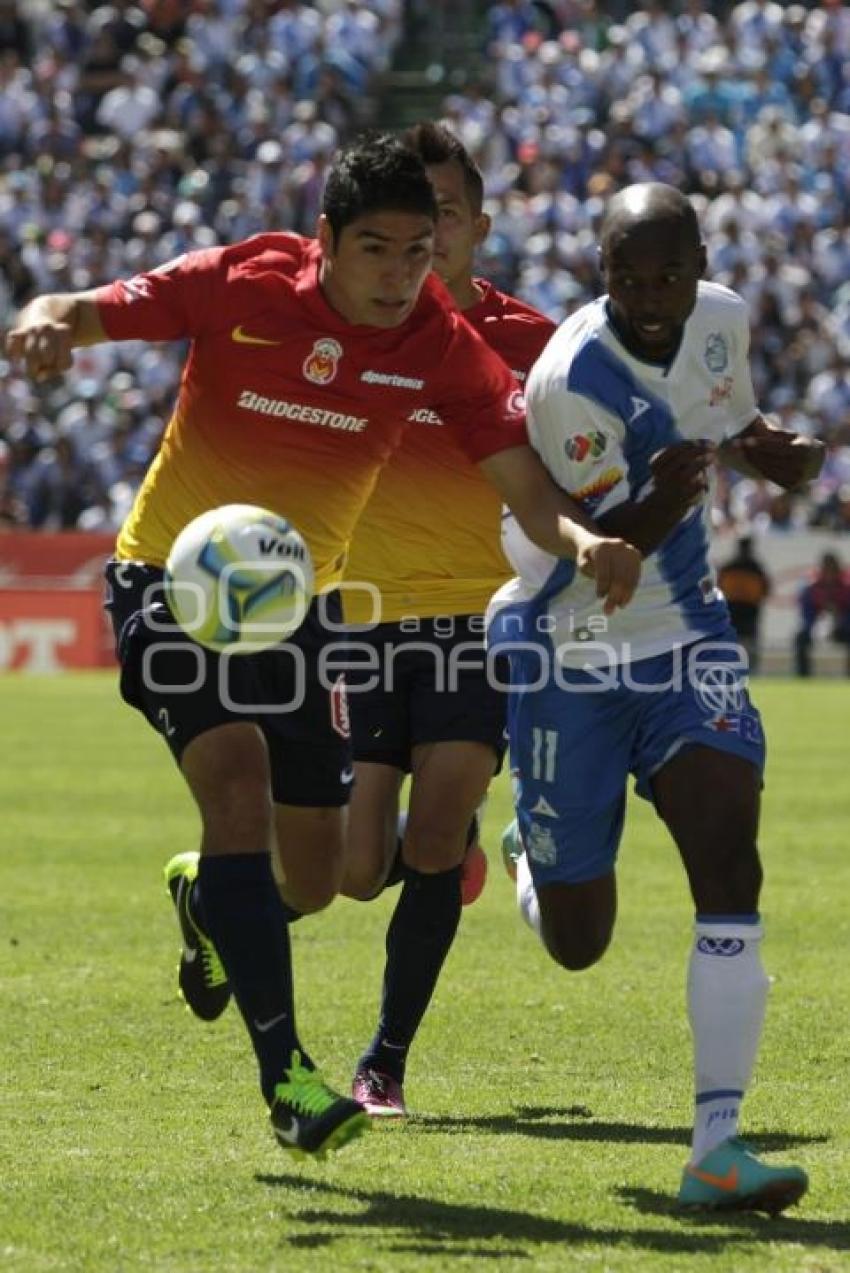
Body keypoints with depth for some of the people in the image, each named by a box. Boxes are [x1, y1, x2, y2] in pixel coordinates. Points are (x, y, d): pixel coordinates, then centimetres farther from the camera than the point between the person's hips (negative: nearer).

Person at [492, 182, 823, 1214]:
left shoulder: (721, 320, -4)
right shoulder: (573, 381, -25)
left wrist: (766, 451, -4)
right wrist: (662, 503, -43)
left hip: (683, 635, 4)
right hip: (567, 651, -4)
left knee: (729, 867, -16)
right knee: (576, 941, 5)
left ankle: (715, 1148, -17)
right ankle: (533, 853, 45)